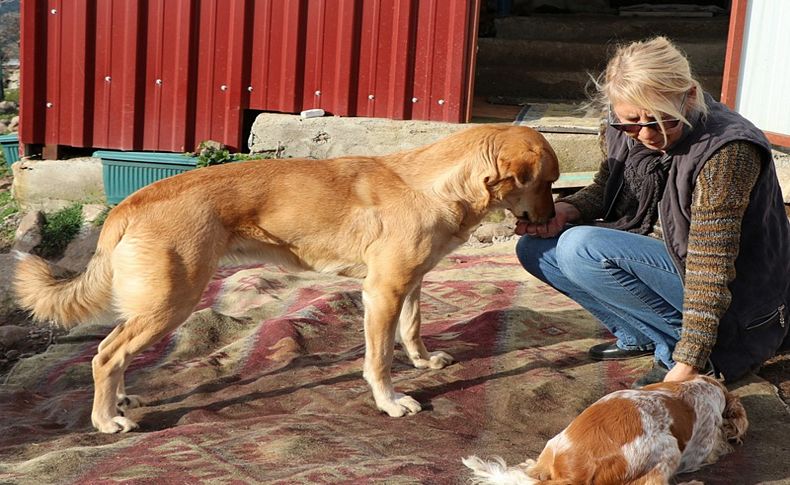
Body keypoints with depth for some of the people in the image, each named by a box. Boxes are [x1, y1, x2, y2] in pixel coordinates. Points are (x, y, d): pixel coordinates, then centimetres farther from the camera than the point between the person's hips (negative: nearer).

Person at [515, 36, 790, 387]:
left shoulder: (726, 152, -28)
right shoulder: (624, 133, -7)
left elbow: (711, 268, -30)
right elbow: (604, 189, 11)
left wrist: (687, 364, -31)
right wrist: (565, 209, -12)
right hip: (656, 257, 8)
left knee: (579, 248, -26)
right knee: (536, 248, -1)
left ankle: (675, 348, -13)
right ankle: (640, 336, 3)